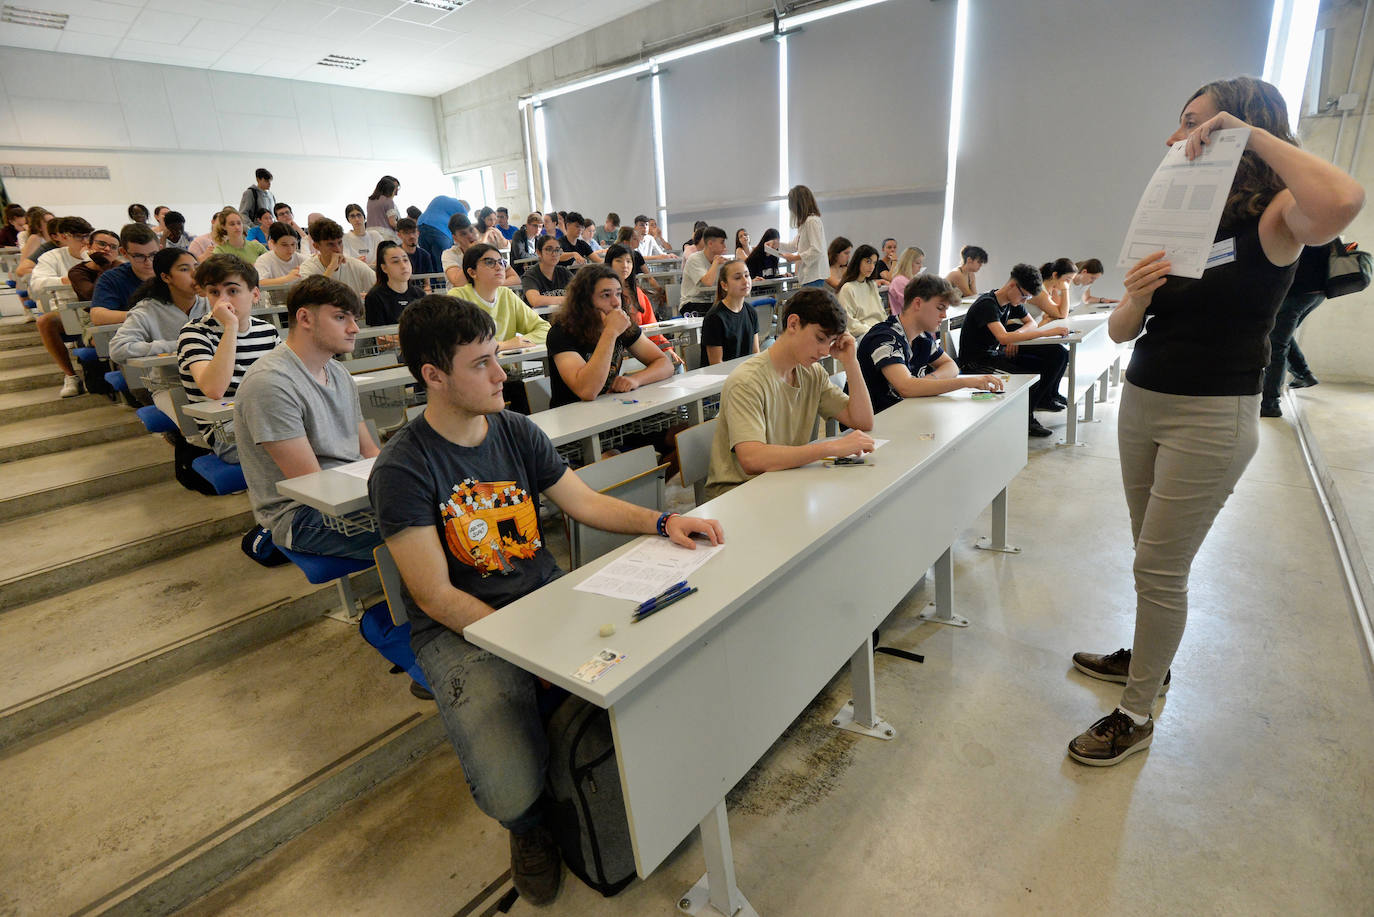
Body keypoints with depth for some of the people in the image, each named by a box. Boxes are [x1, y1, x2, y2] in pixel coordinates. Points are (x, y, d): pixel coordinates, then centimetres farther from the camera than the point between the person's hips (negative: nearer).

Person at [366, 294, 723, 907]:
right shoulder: (402, 469, -12)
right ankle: (530, 825, 17)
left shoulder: (515, 431, 5)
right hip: (461, 630, -4)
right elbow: (437, 597, -14)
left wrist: (663, 522, -9)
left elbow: (586, 502, 8)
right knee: (511, 791, -25)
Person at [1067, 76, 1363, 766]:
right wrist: (1137, 295, -18)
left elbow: (1342, 200, -35)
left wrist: (1254, 134, -21)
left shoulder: (1270, 220, -9)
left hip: (1210, 417, -6)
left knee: (1160, 569, -2)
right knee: (1153, 559, 18)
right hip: (1141, 401, 6)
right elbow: (1119, 330, 4)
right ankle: (1149, 658, 38)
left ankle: (1136, 716, 14)